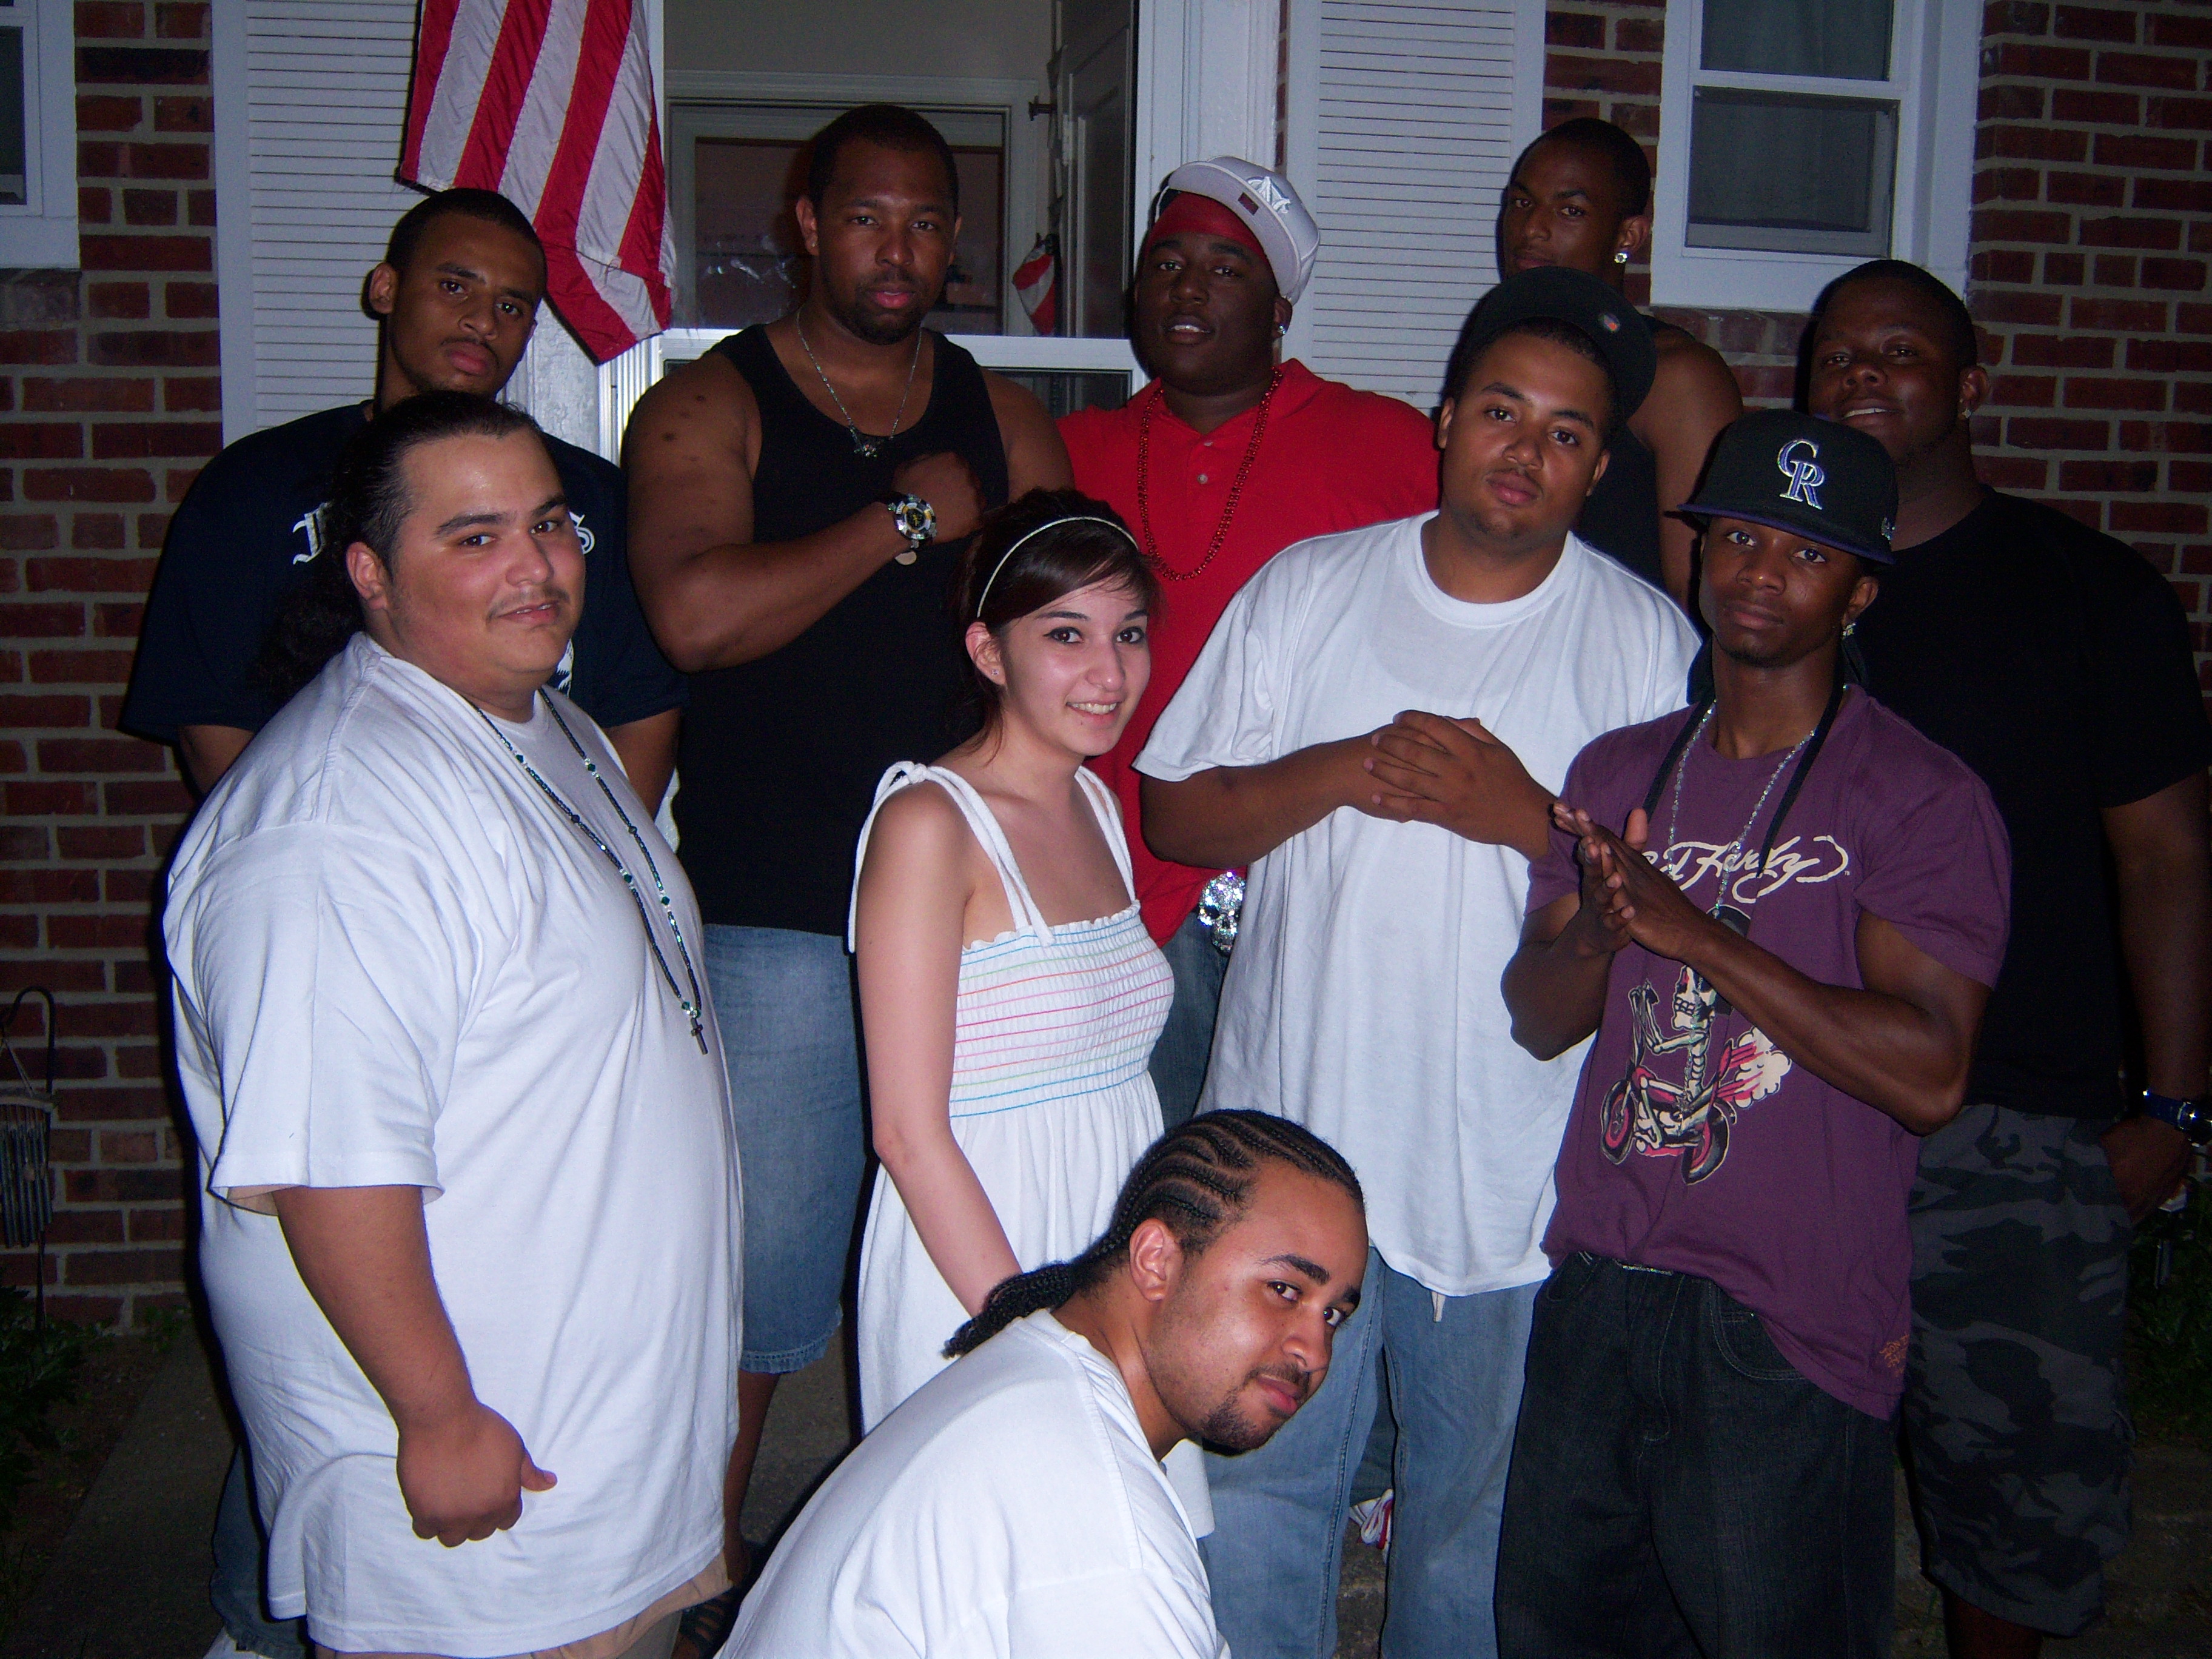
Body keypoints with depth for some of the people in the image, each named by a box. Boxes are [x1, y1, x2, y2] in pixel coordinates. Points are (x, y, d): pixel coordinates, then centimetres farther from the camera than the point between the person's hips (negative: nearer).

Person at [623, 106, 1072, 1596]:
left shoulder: (1006, 422, 14)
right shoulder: (712, 407, 1)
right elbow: (698, 615, -18)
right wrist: (907, 518, -9)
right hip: (774, 926, -3)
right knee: (742, 1312, 0)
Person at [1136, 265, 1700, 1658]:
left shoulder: (1652, 643, -1)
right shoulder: (1307, 590, 3)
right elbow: (1176, 814, 2)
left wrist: (1528, 815, -18)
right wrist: (1344, 770, -14)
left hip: (1515, 1174, -1)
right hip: (1291, 1140, 1)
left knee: (1476, 1517, 15)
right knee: (1259, 1501, 12)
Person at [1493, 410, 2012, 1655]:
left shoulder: (1922, 797, -8)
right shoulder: (1618, 771, 10)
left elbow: (1930, 1076, -18)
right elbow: (1538, 1021, 8)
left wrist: (1694, 929, -22)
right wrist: (1597, 935, -15)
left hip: (1793, 1329, -5)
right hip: (1596, 1291, 5)